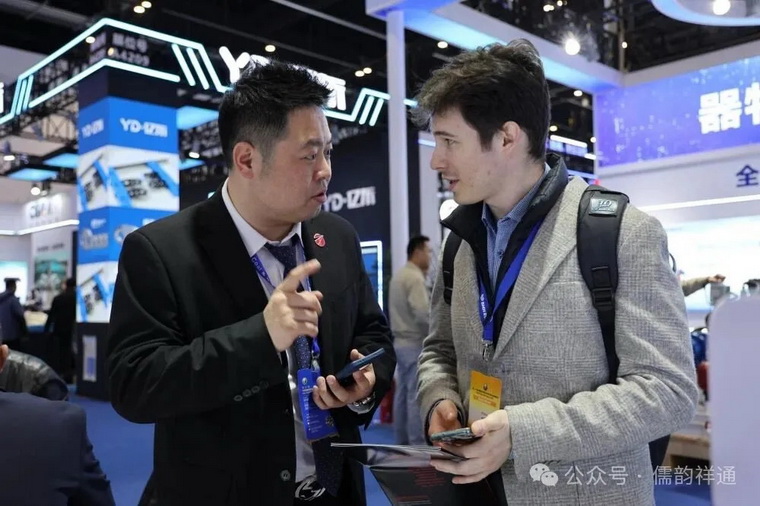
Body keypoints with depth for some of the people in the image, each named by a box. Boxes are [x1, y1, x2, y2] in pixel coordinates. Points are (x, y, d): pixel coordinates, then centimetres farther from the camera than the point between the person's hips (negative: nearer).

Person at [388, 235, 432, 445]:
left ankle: (402, 442, 20)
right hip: (415, 343, -10)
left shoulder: (399, 275, 14)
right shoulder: (415, 277, -16)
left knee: (402, 393, 13)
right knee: (416, 396, -5)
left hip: (400, 341, 10)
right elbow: (423, 314, -24)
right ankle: (417, 444, 0)